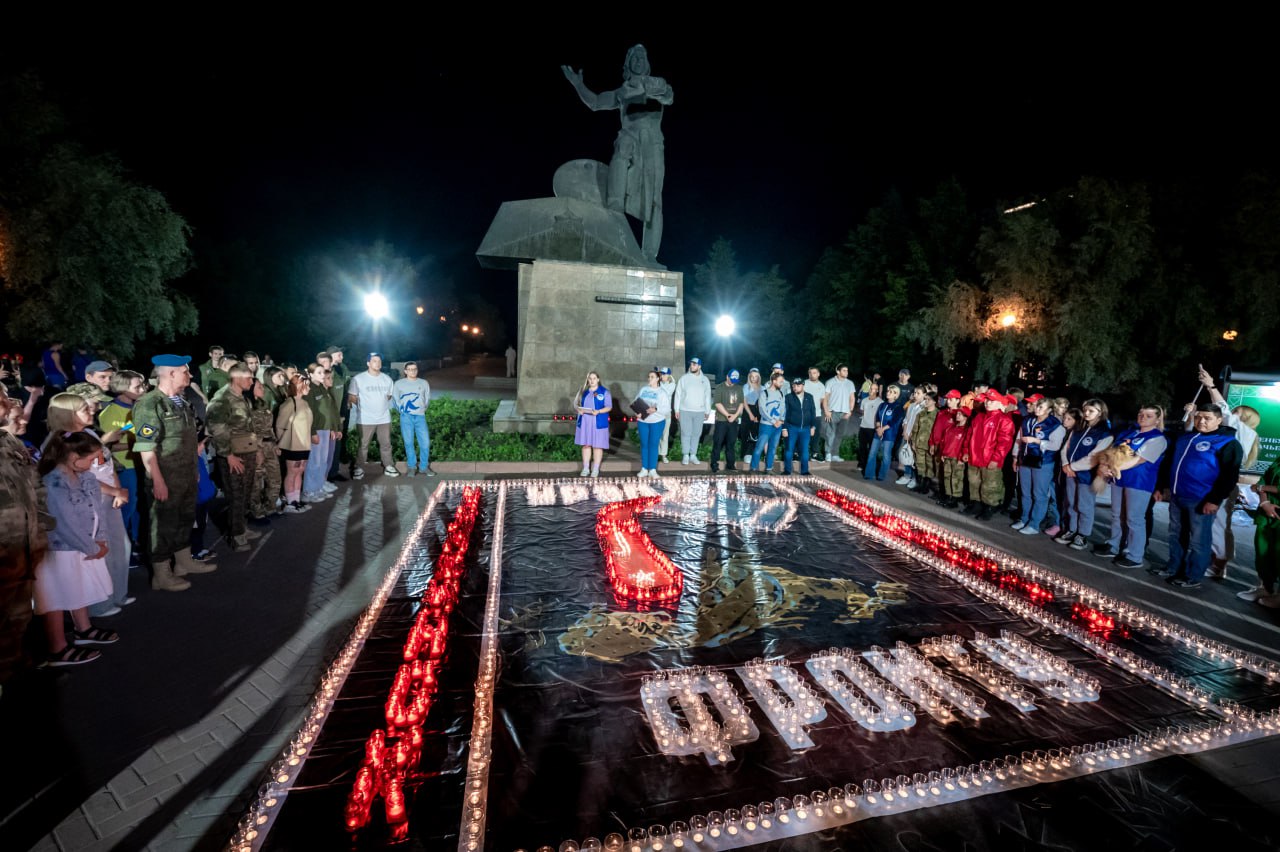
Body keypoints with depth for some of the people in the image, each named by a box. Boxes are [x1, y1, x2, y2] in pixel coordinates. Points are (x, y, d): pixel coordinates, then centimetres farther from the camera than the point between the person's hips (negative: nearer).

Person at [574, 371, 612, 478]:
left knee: (597, 445, 0)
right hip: (585, 422, 4)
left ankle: (595, 469, 8)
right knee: (586, 444, 6)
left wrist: (598, 411, -21)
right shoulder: (584, 391, 12)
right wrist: (579, 410, -8)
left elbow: (609, 407, -5)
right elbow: (579, 404, 15)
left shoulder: (604, 391, -1)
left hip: (598, 423, -4)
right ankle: (585, 468, 14)